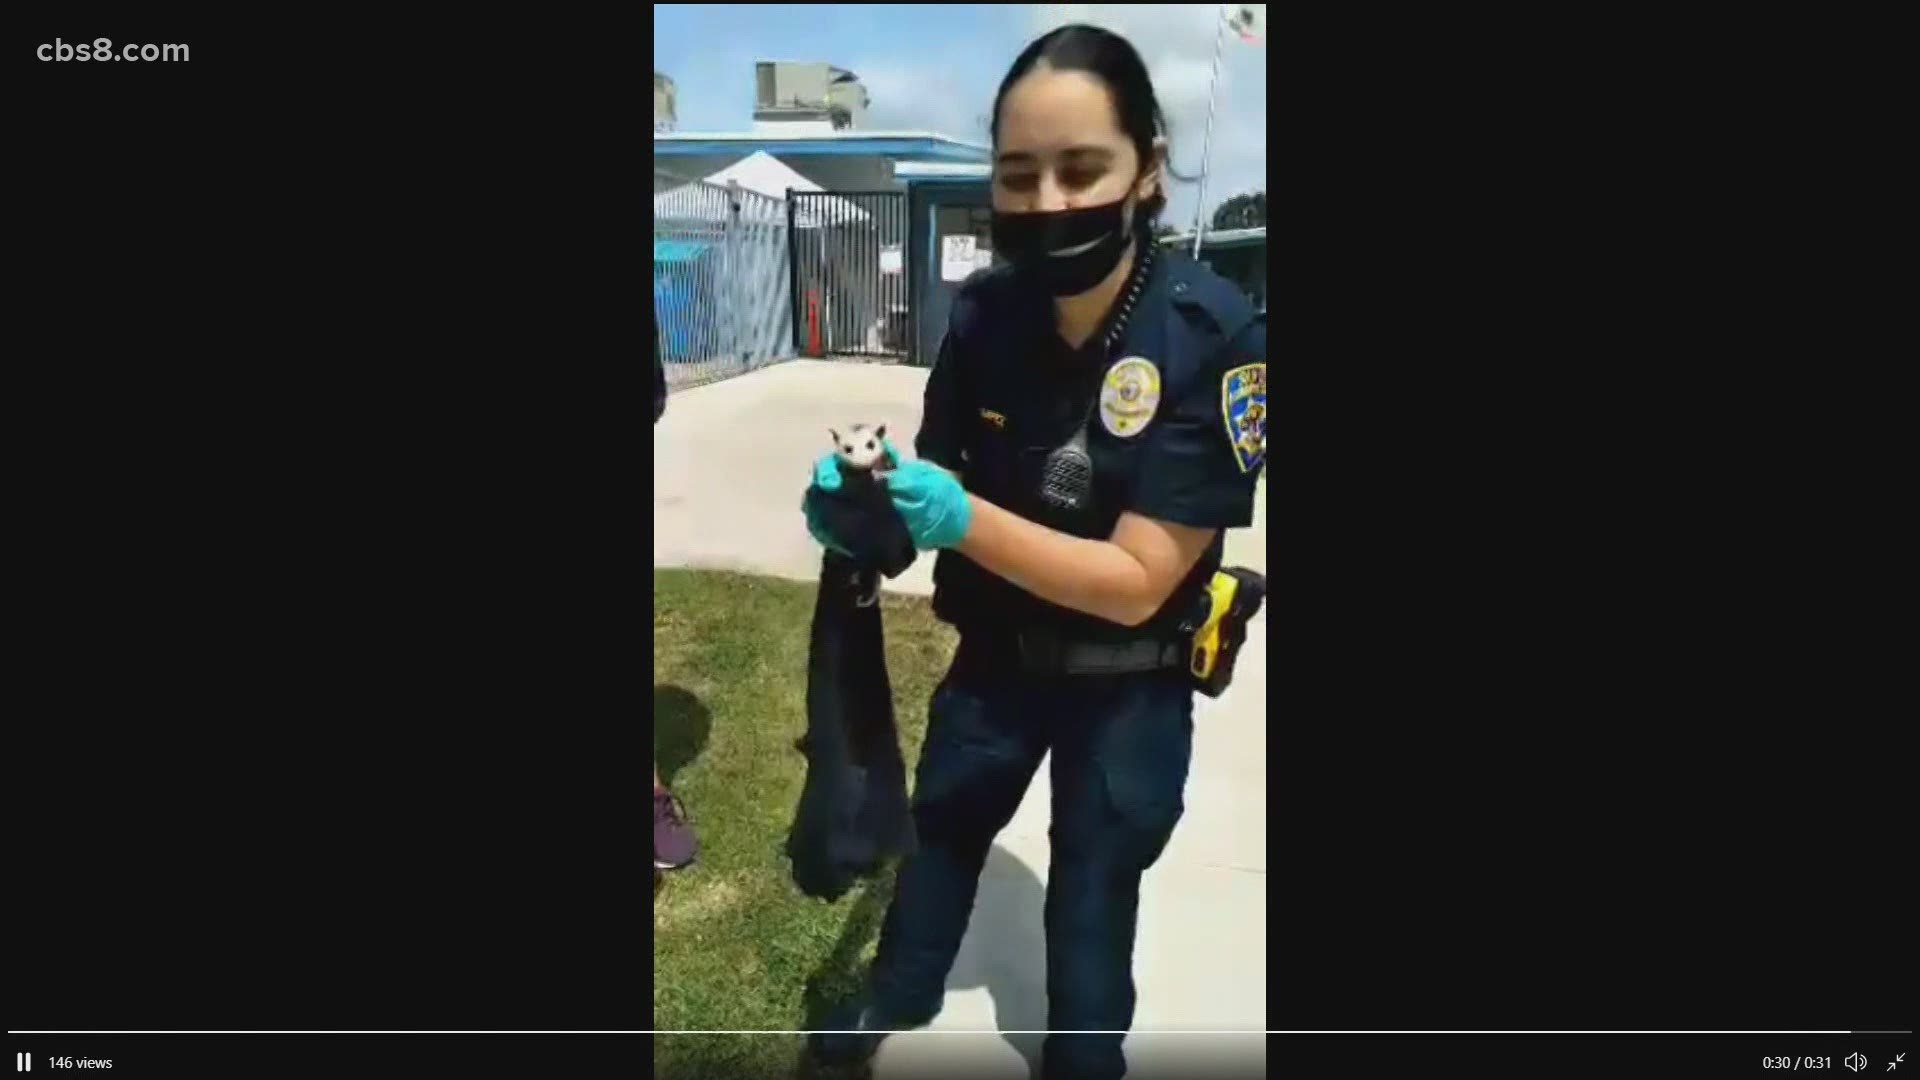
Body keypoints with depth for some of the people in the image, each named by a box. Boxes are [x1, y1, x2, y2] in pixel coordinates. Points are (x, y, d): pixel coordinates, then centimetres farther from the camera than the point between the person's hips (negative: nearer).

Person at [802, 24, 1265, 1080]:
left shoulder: (1215, 340, -27)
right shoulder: (984, 315, -15)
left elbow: (1135, 582, -28)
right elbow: (941, 481, -5)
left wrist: (961, 518, -39)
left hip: (1129, 686, -4)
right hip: (996, 654, 4)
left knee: (1096, 887, 17)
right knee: (941, 829, 24)